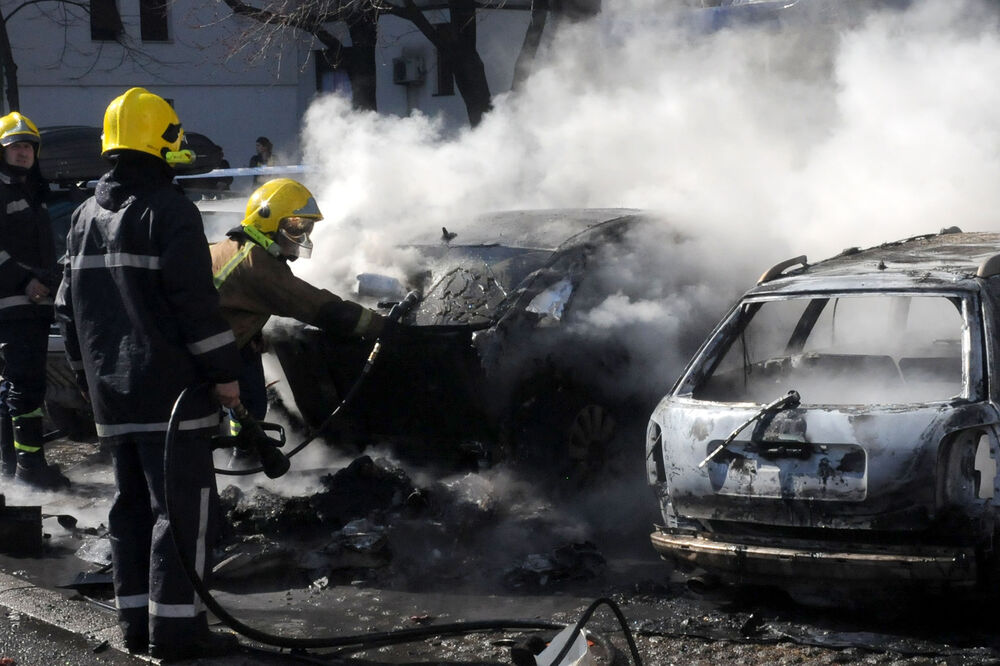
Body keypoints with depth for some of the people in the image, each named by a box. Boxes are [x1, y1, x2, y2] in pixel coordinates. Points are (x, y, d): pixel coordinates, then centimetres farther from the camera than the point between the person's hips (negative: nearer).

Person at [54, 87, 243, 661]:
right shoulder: (168, 209, -11)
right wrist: (225, 370, -12)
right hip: (172, 389, -8)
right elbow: (196, 300, -17)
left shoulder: (86, 216, 14)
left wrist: (90, 376, 25)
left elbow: (70, 307, 19)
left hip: (113, 396, 8)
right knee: (185, 506, -5)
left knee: (133, 505, 14)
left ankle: (137, 620, 17)